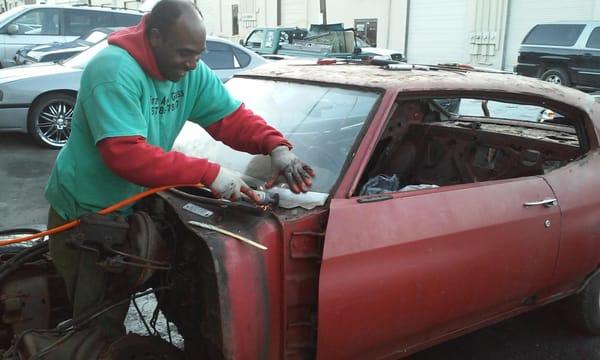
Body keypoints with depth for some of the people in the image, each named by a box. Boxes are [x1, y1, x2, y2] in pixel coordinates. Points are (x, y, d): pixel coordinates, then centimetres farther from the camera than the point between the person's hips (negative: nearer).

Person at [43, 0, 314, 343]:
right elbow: (127, 155, -36)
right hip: (85, 212, -6)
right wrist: (208, 173, -38)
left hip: (132, 209, 7)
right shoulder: (115, 71, -29)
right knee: (98, 321, 5)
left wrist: (276, 145, -21)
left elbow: (232, 116, -2)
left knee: (116, 309, 22)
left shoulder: (192, 72, -6)